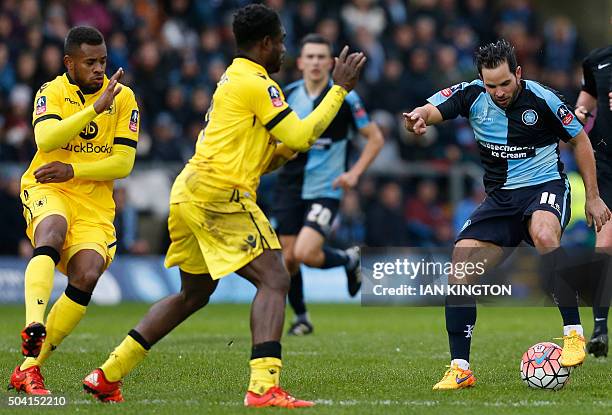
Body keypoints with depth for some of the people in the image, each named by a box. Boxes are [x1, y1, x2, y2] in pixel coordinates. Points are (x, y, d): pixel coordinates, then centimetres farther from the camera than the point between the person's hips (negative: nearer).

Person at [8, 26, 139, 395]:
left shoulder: (124, 97, 3)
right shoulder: (52, 92, -1)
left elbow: (123, 164, -2)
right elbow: (45, 139, -22)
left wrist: (73, 170, -15)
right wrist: (96, 107, -28)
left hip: (95, 202, 2)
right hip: (47, 190, -2)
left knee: (87, 276, -19)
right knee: (52, 233, -36)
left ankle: (29, 367, -10)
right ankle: (33, 328, -52)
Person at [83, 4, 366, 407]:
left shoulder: (231, 80, 23)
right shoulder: (256, 83, -8)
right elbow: (301, 137, -10)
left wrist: (284, 150, 10)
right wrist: (340, 88, -4)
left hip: (190, 192, 10)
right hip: (219, 196, -10)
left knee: (194, 294, 21)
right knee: (274, 280, -13)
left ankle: (107, 376, 23)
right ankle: (264, 386, -26)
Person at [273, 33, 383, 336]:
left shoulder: (344, 97, -6)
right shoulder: (286, 95, 3)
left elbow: (375, 138, 1)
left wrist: (355, 173, -9)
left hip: (325, 189, -4)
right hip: (290, 188, 4)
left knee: (305, 254, -19)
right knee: (288, 258, 1)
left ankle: (349, 260, 13)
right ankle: (300, 317, 24)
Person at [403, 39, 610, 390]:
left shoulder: (542, 99, -13)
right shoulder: (473, 95, -6)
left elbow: (580, 140, 0)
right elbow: (431, 110, -18)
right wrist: (418, 117, -44)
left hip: (545, 187, -4)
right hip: (500, 198, 4)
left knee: (543, 234, -39)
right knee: (459, 270, -10)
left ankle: (574, 332, -32)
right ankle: (460, 369, -1)